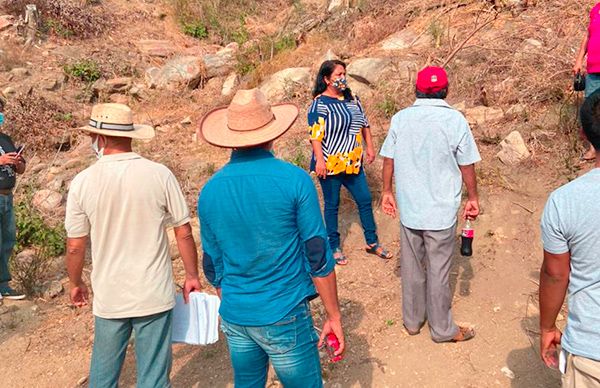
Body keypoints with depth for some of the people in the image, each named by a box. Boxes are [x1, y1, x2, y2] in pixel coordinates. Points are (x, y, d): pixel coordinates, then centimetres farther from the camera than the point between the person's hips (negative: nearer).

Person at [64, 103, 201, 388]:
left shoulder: (82, 182, -9)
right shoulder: (160, 175, -11)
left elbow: (75, 246, -2)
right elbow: (184, 233, -6)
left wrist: (75, 284, 16)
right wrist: (192, 275, 8)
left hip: (109, 298, 1)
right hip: (154, 296, -1)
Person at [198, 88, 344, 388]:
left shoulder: (210, 190, -2)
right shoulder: (294, 180, -14)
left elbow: (213, 266, 7)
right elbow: (318, 257, -11)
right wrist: (334, 316, -1)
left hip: (234, 318, 5)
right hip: (284, 318, -4)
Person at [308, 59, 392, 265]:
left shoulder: (352, 99, 8)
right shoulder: (319, 104, -12)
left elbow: (364, 124, 16)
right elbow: (315, 135, -18)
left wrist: (370, 147, 14)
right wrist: (319, 160, -24)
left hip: (353, 162, 6)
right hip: (330, 165, -6)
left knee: (365, 200, 12)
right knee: (332, 205, 8)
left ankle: (372, 243, 28)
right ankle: (334, 247, 23)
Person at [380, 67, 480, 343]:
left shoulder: (400, 118, -3)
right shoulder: (455, 120, -11)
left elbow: (389, 160, 1)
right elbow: (467, 167, -6)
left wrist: (387, 191, 14)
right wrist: (473, 198, 7)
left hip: (408, 208, 3)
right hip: (441, 211, -3)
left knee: (411, 266, 17)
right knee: (438, 272, 9)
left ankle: (412, 320, 33)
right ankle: (442, 328, 25)